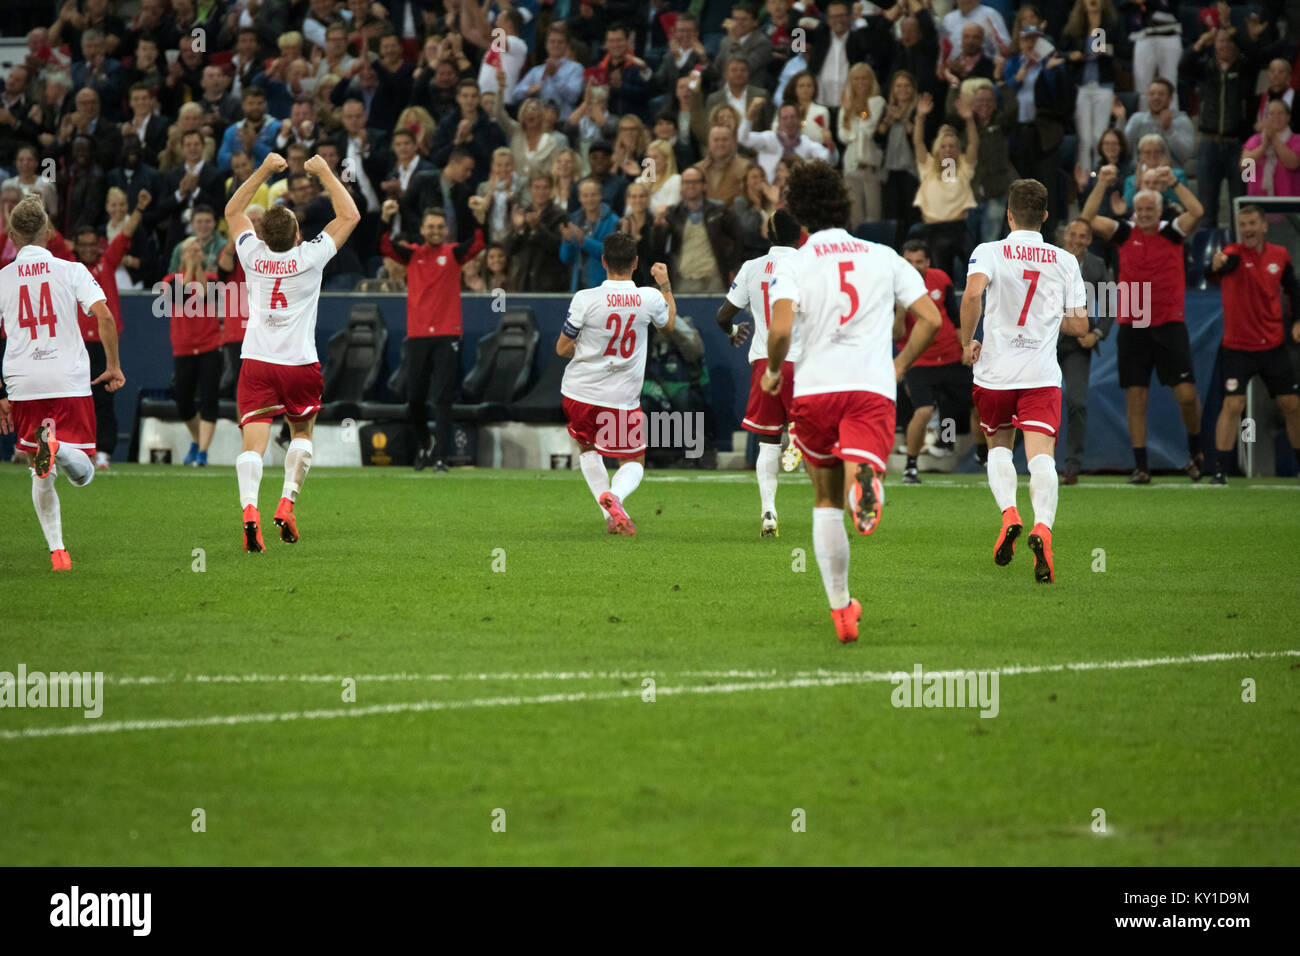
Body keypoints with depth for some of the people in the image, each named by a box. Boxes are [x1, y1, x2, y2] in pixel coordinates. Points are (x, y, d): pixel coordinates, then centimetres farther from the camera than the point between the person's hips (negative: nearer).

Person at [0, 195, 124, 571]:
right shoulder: (71, 271, 3)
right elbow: (104, 316, -9)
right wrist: (114, 366, 4)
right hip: (71, 382, -1)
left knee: (41, 476, 15)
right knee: (83, 475, 0)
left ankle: (56, 550, 6)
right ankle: (60, 448, -33)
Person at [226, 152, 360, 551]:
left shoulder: (253, 255, -1)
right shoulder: (310, 258, -7)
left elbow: (233, 210, 18)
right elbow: (349, 216, 5)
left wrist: (264, 171, 18)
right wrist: (325, 173, 10)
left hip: (256, 361, 1)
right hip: (300, 364, -1)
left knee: (253, 441, -9)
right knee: (302, 432, 22)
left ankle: (249, 507, -31)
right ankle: (287, 503, 8)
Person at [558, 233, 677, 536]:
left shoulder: (585, 300, -16)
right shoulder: (650, 299, -10)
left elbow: (562, 349, -4)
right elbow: (668, 323, 16)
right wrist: (665, 285, 30)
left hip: (578, 394, 0)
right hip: (623, 398, 0)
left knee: (587, 448, 27)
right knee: (635, 461, 17)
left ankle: (611, 515, 9)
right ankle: (616, 496, -18)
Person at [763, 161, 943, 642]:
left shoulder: (792, 264, 5)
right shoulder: (883, 257, 14)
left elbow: (780, 329, -11)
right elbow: (930, 318, 9)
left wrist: (773, 371, 8)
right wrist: (899, 366, 22)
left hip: (814, 386, 0)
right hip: (873, 386, 0)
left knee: (827, 501, 17)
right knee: (858, 475, -14)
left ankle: (841, 609, 18)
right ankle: (867, 480, -53)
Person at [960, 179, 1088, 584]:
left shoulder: (989, 252, -1)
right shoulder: (1065, 261, 6)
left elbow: (972, 294, -21)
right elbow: (1080, 324, 6)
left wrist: (967, 343, -7)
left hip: (995, 371, 0)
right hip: (1042, 375, 0)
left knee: (998, 446, 21)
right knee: (1041, 455, -9)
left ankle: (1008, 513, -3)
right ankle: (1043, 525, -34)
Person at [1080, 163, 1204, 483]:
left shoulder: (1172, 232, 4)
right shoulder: (1124, 234, 6)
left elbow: (1196, 212, -13)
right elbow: (1088, 219, -4)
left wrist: (1174, 183, -18)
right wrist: (1101, 185, -12)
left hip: (1169, 325, -1)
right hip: (1132, 327, 1)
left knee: (1186, 394, -7)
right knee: (1135, 398, 0)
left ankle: (1195, 450, 17)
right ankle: (1140, 466, 4)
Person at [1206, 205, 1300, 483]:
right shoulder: (1234, 254, -11)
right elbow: (1221, 268, -35)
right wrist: (1216, 266, -59)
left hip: (1274, 345, 4)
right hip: (1237, 347, -4)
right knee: (1233, 405, -13)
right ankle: (1220, 471, -10)